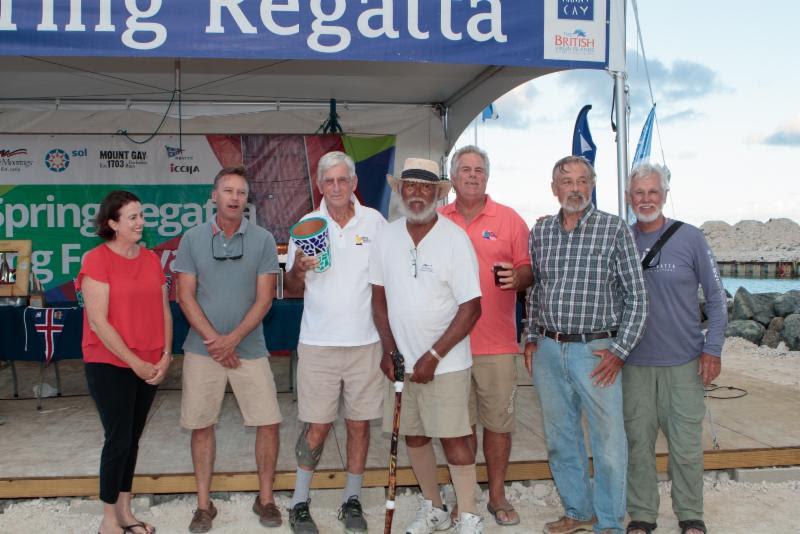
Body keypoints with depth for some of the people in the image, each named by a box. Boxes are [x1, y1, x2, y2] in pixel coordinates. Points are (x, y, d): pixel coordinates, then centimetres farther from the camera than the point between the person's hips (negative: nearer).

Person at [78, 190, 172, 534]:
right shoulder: (97, 259, -11)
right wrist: (135, 362, -15)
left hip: (150, 368, 6)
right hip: (110, 366, -5)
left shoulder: (151, 259, 7)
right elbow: (98, 321, -15)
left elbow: (164, 311, 10)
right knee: (118, 439, -2)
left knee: (132, 439, 12)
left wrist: (166, 356, -3)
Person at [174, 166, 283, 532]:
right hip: (202, 348, 0)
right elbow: (185, 296, -1)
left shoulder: (262, 240, -1)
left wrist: (232, 339, -13)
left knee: (268, 422, 0)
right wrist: (215, 340, -10)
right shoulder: (192, 239, 1)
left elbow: (264, 298, -4)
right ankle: (204, 504, 21)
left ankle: (265, 498, 18)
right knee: (201, 426, 7)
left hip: (249, 348, 0)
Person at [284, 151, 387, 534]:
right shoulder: (307, 225, 3)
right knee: (316, 427, 4)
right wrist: (298, 269, -14)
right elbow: (293, 288, 8)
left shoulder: (374, 222, 1)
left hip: (365, 342, 0)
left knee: (359, 424, 8)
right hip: (318, 342, 0)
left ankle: (352, 500, 24)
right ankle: (300, 502, 19)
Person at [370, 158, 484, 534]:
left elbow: (471, 307, -13)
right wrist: (389, 350, 1)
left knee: (453, 437, -1)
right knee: (413, 435, 13)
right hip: (401, 360, 5)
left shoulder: (454, 239, -11)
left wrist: (433, 357, -16)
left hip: (446, 362, -5)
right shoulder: (387, 237, 2)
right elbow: (379, 296, 10)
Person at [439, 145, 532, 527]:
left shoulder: (509, 219, 5)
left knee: (498, 423, 5)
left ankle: (497, 495, 21)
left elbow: (528, 270, 5)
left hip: (497, 343, -1)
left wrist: (517, 277, -17)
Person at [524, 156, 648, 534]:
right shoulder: (540, 231, 8)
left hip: (595, 350, -4)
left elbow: (636, 296, -4)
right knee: (560, 439, 14)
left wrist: (619, 351, -9)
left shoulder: (615, 229, -4)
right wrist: (532, 338, 13)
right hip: (547, 351, 4)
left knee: (608, 443, 1)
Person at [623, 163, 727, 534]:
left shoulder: (690, 238, -2)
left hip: (684, 363, -1)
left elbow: (716, 297, 2)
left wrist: (713, 348, -4)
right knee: (638, 443, 8)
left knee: (686, 445, 4)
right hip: (635, 364, 2)